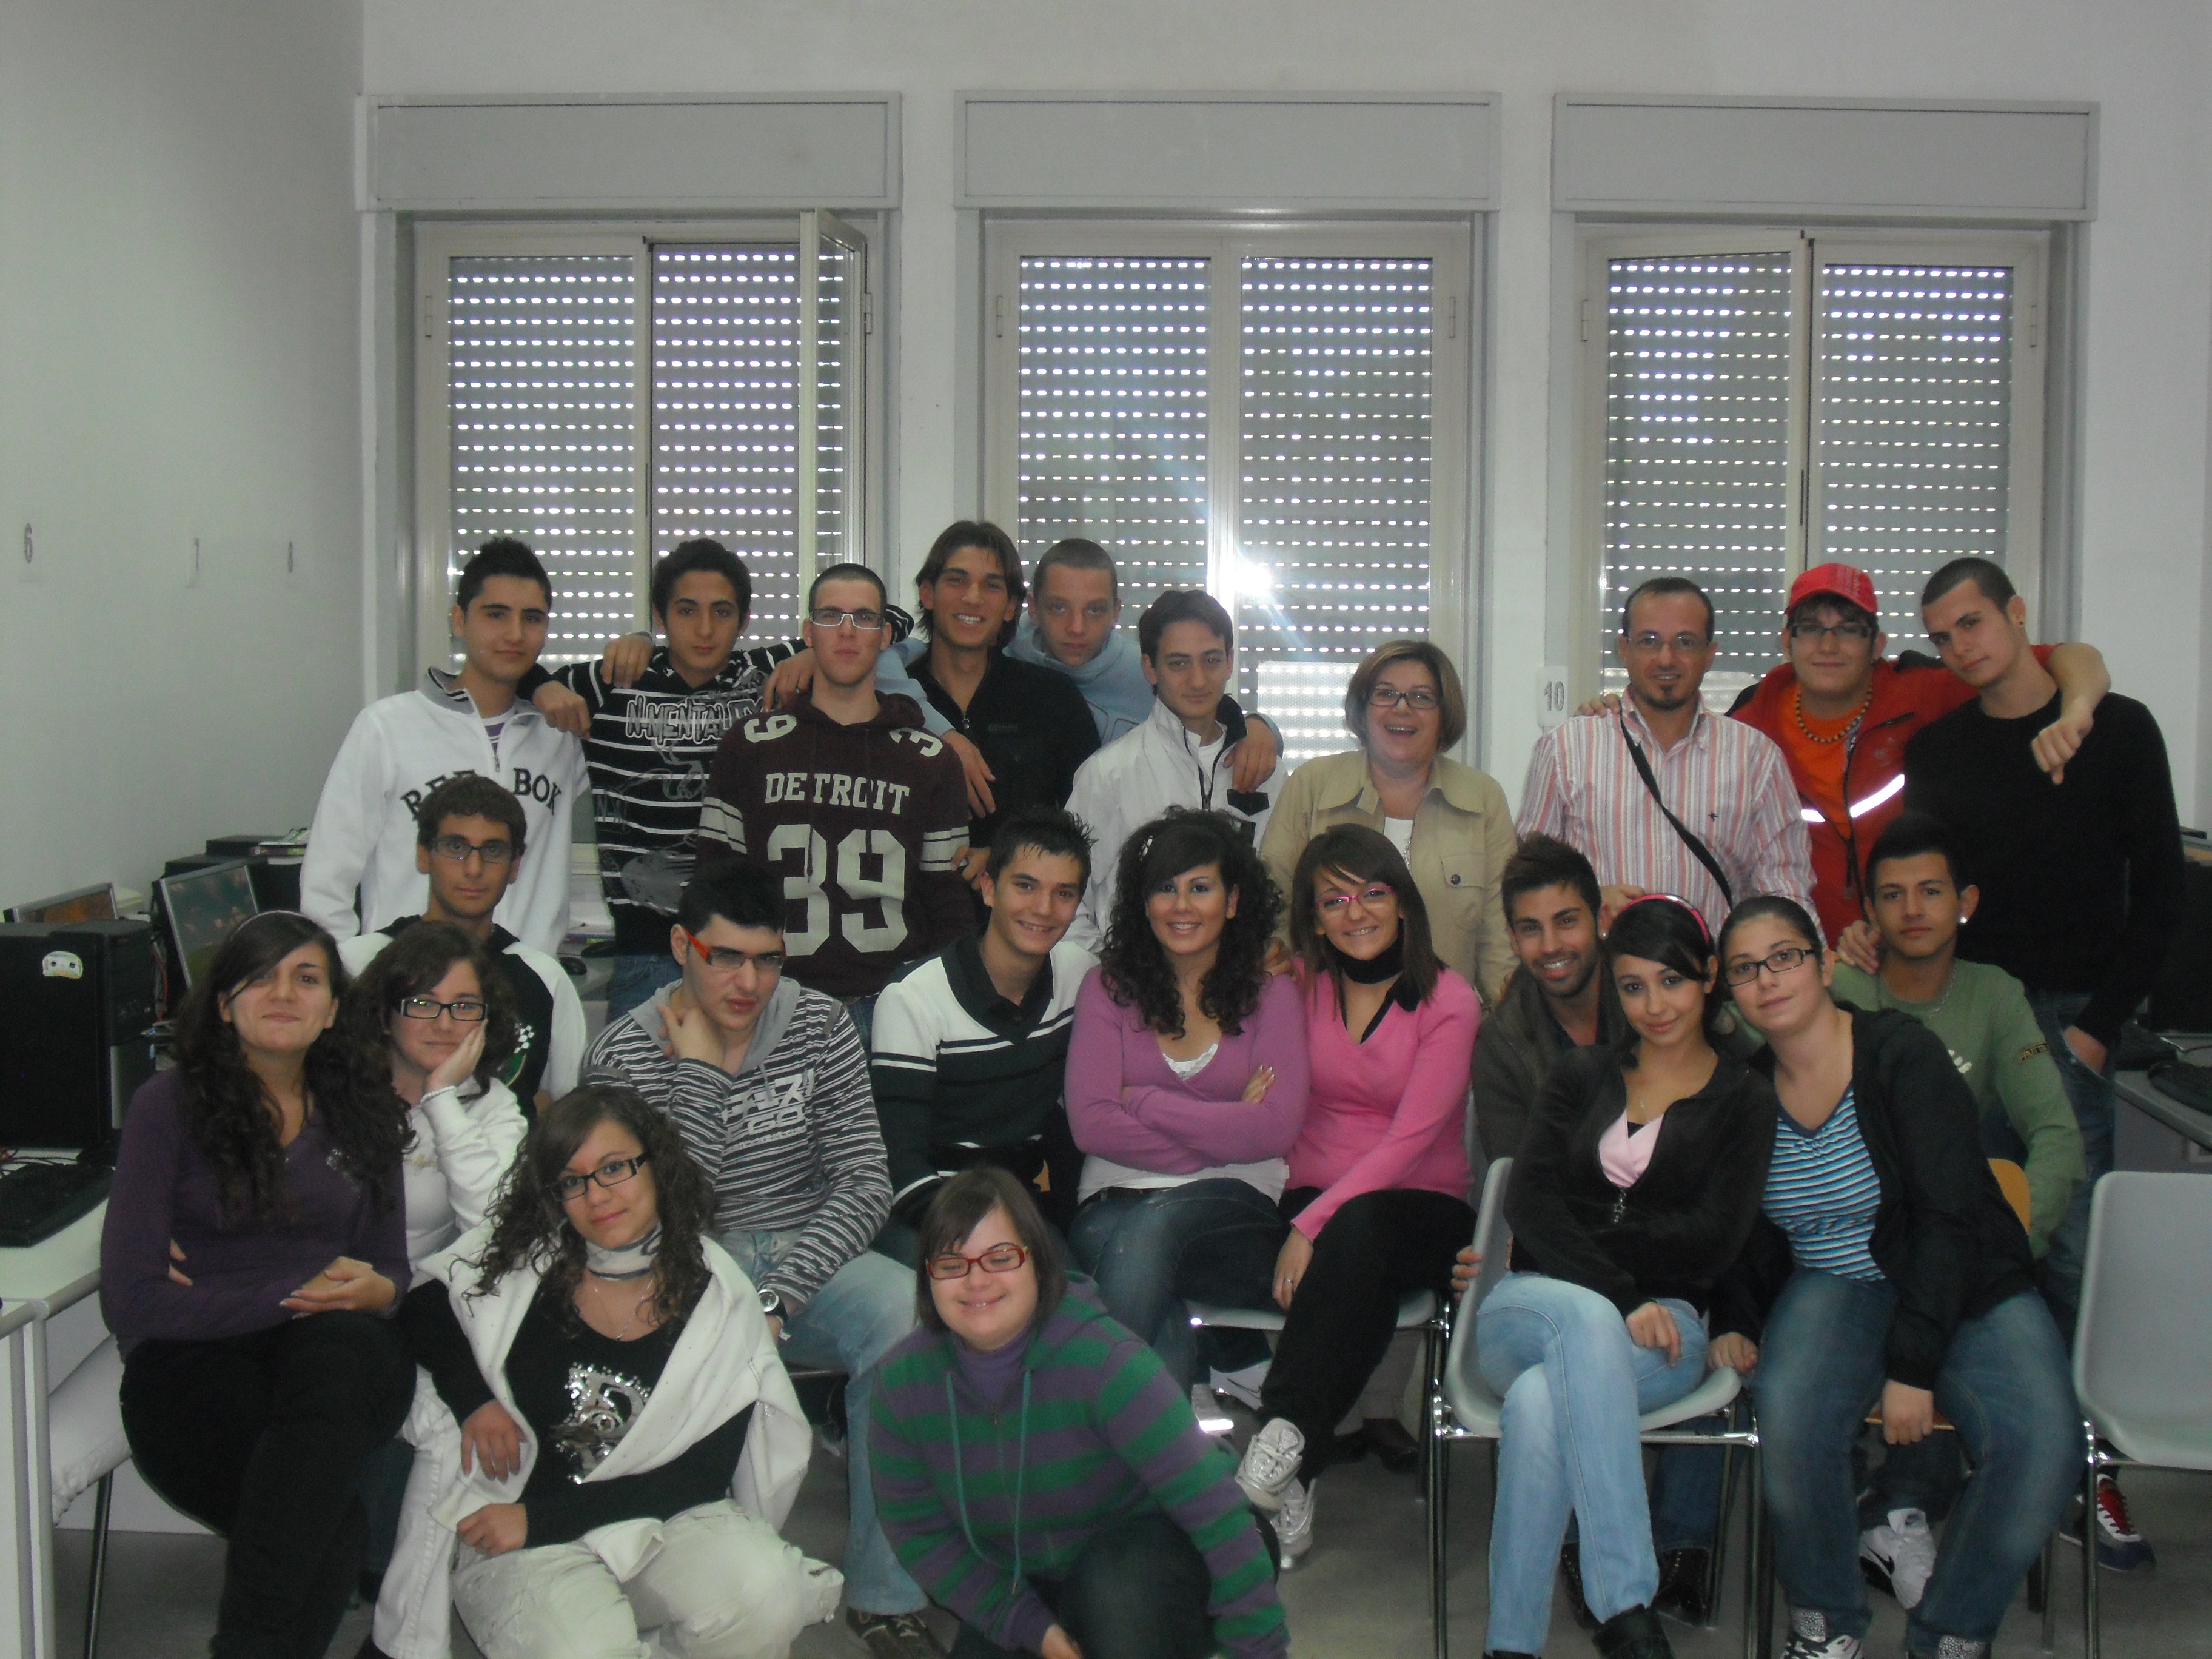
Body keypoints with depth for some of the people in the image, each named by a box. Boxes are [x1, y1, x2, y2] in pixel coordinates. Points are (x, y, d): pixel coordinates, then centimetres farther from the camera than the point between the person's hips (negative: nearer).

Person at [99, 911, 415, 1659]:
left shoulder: (362, 1114, 16)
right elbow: (132, 1301, -6)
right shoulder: (169, 1106, 3)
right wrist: (296, 1295, -9)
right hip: (192, 1367, -3)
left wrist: (376, 1293, -5)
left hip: (337, 1355, 4)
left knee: (340, 1346, -37)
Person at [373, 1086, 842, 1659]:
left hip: (662, 1523, 1)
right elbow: (420, 1309, 16)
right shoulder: (515, 1260, -1)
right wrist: (472, 1400, -4)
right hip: (513, 1530, -1)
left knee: (768, 1599, -30)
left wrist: (541, 1520, -14)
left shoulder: (720, 1300, -3)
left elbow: (701, 1477, -7)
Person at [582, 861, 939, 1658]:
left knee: (908, 1314, -31)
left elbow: (865, 1182, -4)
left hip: (807, 1260, 2)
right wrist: (700, 1070, -16)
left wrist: (778, 1296, -16)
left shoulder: (820, 1026, 1)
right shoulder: (624, 1054, -4)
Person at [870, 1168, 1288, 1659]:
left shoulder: (1102, 1360, -28)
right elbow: (919, 1530, -4)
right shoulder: (904, 1380, -12)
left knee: (1115, 1592, -35)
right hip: (1021, 1586, 5)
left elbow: (1211, 1505, -28)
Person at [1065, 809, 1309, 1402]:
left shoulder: (1270, 991, 8)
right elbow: (1090, 1123, -3)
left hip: (1235, 1204, -1)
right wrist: (1222, 1130, -7)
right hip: (1117, 1198, 1)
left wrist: (1143, 1101, -6)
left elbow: (1276, 1129, -5)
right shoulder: (1108, 986, 10)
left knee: (1150, 1229, -36)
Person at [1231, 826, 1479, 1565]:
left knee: (1359, 1228, -38)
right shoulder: (1300, 986, 9)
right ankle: (1295, 1477, -34)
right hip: (1318, 1197, 2)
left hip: (1423, 1210, -2)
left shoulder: (1449, 1003, -4)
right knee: (1364, 1287, -35)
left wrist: (1312, 1226, -23)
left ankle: (1284, 1432, -40)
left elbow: (1410, 1139, -14)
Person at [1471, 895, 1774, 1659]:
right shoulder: (1582, 1075, 21)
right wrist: (1617, 1297, -13)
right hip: (1529, 1308, 2)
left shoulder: (1745, 1098, 14)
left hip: (1665, 1323, -1)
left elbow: (1712, 1240, 0)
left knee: (1540, 1401, -37)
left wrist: (1591, 1241, -3)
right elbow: (1528, 1201, 3)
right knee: (1587, 1318, -39)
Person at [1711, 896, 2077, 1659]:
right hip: (1834, 1287, 2)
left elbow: (1950, 1217, -16)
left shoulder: (1903, 1053, -12)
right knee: (1789, 1419, -32)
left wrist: (1913, 1365, -21)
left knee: (2044, 1446, -29)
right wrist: (1734, 1323, -6)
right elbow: (1740, 1227, 13)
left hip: (1966, 1289, -2)